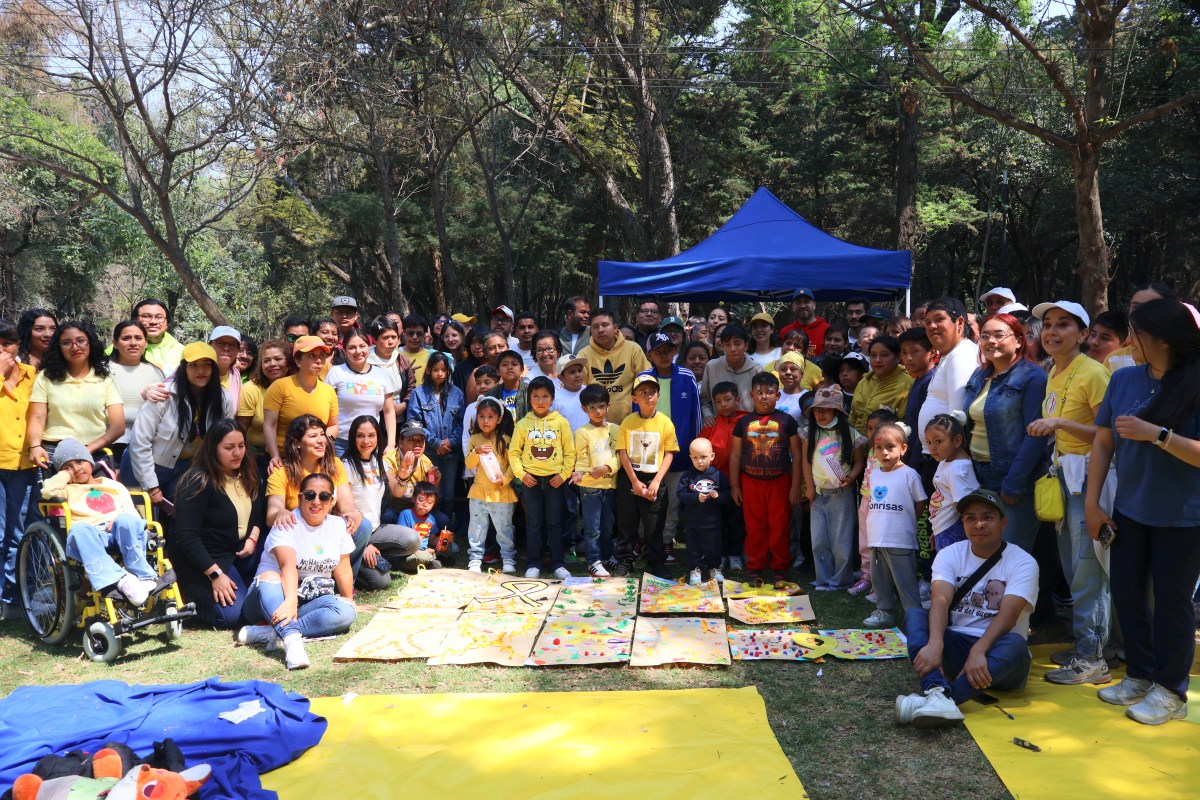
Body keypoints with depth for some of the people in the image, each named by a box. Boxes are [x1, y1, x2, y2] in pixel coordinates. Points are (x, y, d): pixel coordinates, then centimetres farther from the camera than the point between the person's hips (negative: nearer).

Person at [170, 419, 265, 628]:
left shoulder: (248, 473, 1)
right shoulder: (197, 482, -19)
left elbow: (260, 511, 15)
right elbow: (186, 536, -22)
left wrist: (253, 538, -6)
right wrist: (215, 574, -25)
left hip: (243, 550, 7)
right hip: (205, 558, -7)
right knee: (233, 615, -20)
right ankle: (195, 594, 7)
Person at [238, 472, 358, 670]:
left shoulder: (338, 525, 6)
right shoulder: (287, 524, -12)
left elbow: (343, 569, 12)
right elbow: (288, 565, -30)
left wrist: (349, 600, 11)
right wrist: (291, 600, -44)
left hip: (313, 600, 4)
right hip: (279, 597, -4)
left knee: (346, 612, -28)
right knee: (269, 578, -37)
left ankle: (267, 632, -34)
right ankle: (292, 640, -58)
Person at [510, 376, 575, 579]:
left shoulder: (561, 422, 0)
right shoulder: (523, 424, 2)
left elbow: (570, 451, 2)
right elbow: (514, 452, 3)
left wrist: (564, 474, -7)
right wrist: (521, 474, -8)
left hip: (555, 480, 0)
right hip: (532, 480, 1)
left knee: (555, 523, 6)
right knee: (533, 524, 6)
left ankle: (558, 564, 13)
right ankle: (533, 564, 13)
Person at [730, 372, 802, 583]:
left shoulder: (787, 421, -1)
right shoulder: (743, 423, 4)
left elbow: (796, 455, 0)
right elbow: (735, 456, 7)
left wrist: (795, 486, -3)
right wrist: (734, 485, 4)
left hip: (780, 482, -1)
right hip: (751, 483, 1)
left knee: (780, 527, 5)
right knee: (754, 528, 8)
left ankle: (780, 567, 20)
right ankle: (755, 568, 20)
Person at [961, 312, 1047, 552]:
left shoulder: (1032, 377, -10)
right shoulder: (978, 377, 11)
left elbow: (1035, 435, -16)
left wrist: (1012, 485, -18)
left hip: (1015, 481, -7)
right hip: (979, 478, 7)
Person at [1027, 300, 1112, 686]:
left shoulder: (1093, 372, -14)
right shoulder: (1054, 375, 12)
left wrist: (1061, 423, -26)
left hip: (1088, 476, -9)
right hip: (1064, 475, 9)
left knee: (1087, 570, -5)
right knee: (1072, 568, 15)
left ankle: (1092, 658, 3)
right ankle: (1082, 644, 26)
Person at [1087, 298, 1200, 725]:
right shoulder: (1124, 380, -2)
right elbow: (1103, 442, 4)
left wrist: (1156, 433, -32)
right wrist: (1093, 501, 2)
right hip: (1129, 510, 5)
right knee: (1126, 592, 13)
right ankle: (1140, 674, 32)